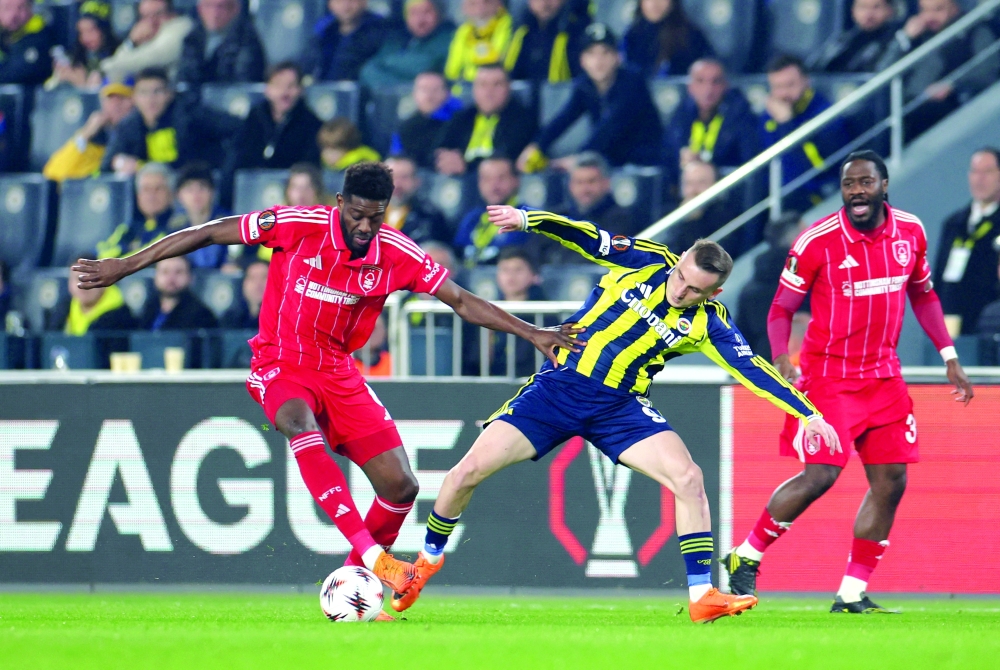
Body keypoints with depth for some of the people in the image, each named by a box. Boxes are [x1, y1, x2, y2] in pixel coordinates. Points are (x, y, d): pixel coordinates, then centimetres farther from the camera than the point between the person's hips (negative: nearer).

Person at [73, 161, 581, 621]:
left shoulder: (396, 255, -9)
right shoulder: (298, 226, -17)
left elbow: (462, 302, -2)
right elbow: (209, 234, -11)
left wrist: (533, 334, -9)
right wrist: (124, 267, -10)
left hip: (339, 372, 4)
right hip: (280, 364, -4)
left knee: (400, 487, -7)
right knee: (299, 422, -38)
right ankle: (373, 556, -45)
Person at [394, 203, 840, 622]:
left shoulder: (706, 322, -4)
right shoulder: (647, 261, -5)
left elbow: (751, 368, -6)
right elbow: (587, 239, -10)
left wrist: (810, 415, -12)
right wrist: (525, 219, -24)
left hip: (619, 407, 1)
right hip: (559, 386, -1)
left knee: (688, 478, -19)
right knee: (469, 471, -9)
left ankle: (702, 597, -11)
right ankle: (428, 559, 17)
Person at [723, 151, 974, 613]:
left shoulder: (911, 232, 0)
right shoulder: (817, 241, -14)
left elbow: (923, 295, 16)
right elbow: (781, 308, -7)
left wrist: (949, 357, 12)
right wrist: (781, 360, -25)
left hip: (883, 376, 5)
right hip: (828, 374, -5)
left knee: (890, 481, 0)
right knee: (820, 476, -16)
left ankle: (852, 593, 9)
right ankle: (745, 557, 3)